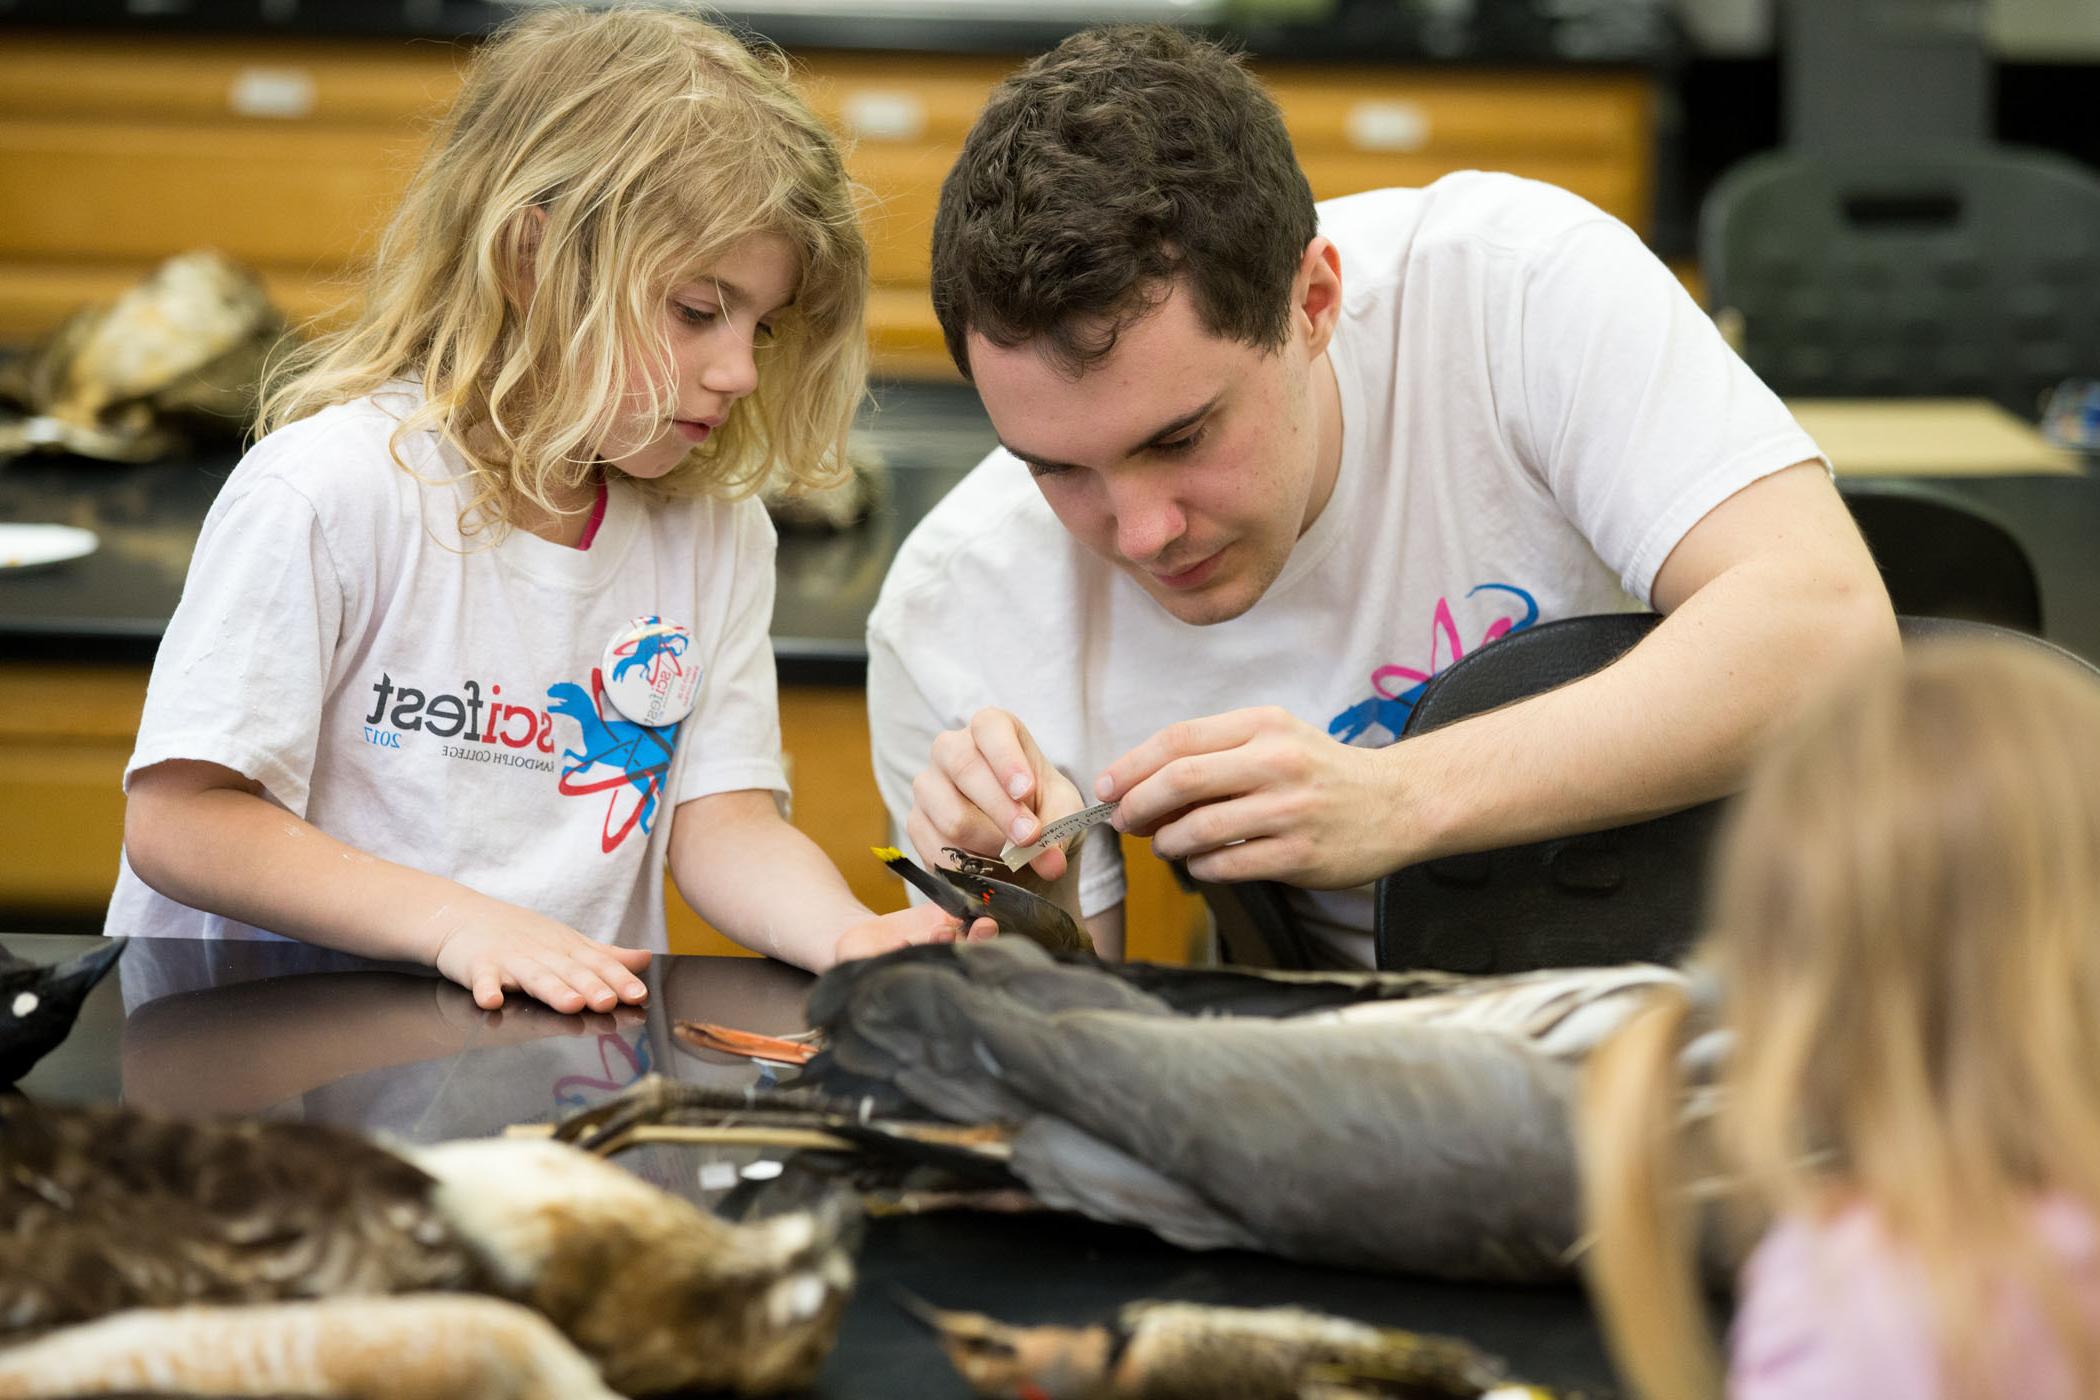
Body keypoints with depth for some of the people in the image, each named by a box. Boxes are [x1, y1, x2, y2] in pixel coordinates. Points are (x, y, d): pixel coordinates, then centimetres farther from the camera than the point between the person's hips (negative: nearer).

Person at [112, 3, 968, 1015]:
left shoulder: (717, 532, 7)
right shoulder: (328, 490, -11)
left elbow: (725, 823, 3)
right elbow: (177, 820, -12)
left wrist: (851, 937, -18)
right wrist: (456, 922, -20)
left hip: (568, 1051, 4)